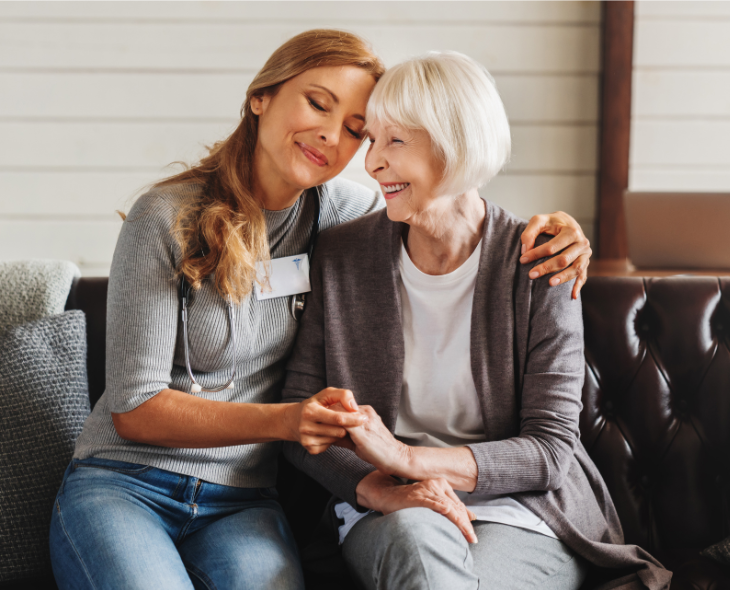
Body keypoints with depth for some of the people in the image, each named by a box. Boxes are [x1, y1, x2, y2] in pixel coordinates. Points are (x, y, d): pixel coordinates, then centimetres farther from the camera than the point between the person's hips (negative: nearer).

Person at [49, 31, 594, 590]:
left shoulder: (329, 208, 3)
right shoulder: (168, 219, -9)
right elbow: (134, 409, -11)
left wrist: (546, 225, -3)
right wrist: (285, 421, -24)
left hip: (241, 501, 2)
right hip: (124, 482, -2)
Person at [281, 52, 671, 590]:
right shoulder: (342, 255, 3)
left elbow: (550, 449, -8)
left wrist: (406, 458, -22)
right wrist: (378, 486, -19)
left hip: (524, 515, -2)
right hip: (388, 516, 2)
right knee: (417, 536, -34)